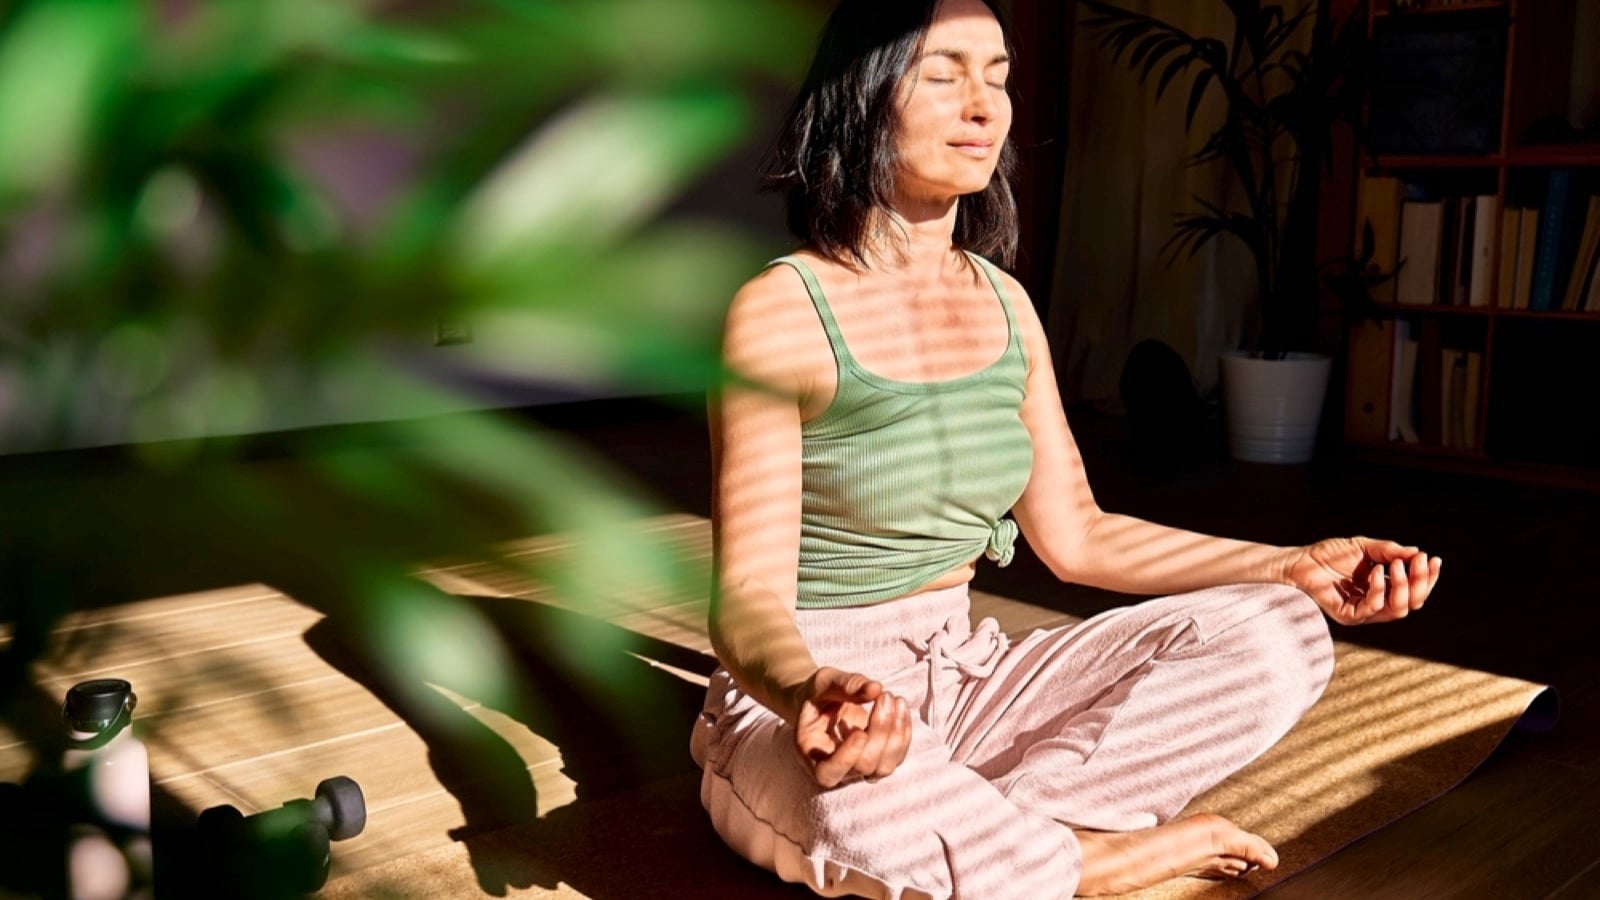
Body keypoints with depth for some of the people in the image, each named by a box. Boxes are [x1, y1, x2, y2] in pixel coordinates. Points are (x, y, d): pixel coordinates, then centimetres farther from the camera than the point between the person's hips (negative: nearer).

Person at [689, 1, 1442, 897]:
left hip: (963, 677, 6)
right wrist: (811, 690, -43)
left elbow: (1076, 534, 9)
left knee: (1275, 638, -9)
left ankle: (969, 822, -18)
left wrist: (1294, 568, 0)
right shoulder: (780, 311, -14)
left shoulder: (1004, 303, 6)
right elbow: (749, 597, -19)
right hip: (801, 701, -6)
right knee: (864, 790, -42)